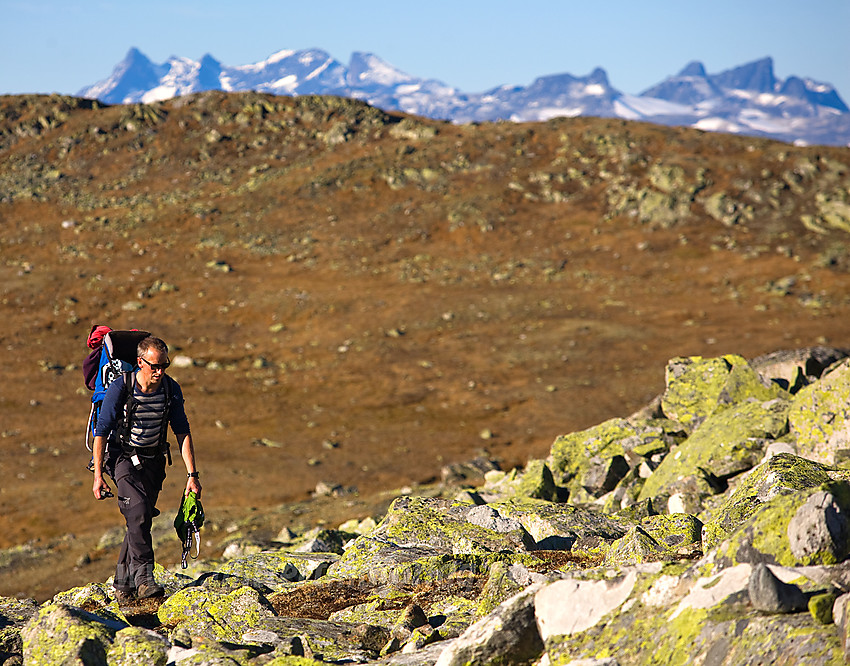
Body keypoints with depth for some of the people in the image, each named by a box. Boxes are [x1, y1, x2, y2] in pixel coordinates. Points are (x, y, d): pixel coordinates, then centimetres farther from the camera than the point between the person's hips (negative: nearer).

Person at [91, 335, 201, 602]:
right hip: (123, 457, -4)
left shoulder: (171, 389, -8)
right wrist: (98, 476, -17)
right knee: (138, 511, -24)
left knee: (141, 518, 0)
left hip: (153, 460, 4)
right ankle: (143, 576, -24)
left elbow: (182, 432, -3)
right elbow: (101, 431, -14)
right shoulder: (120, 388, -19)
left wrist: (192, 474, -9)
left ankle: (122, 583, 13)